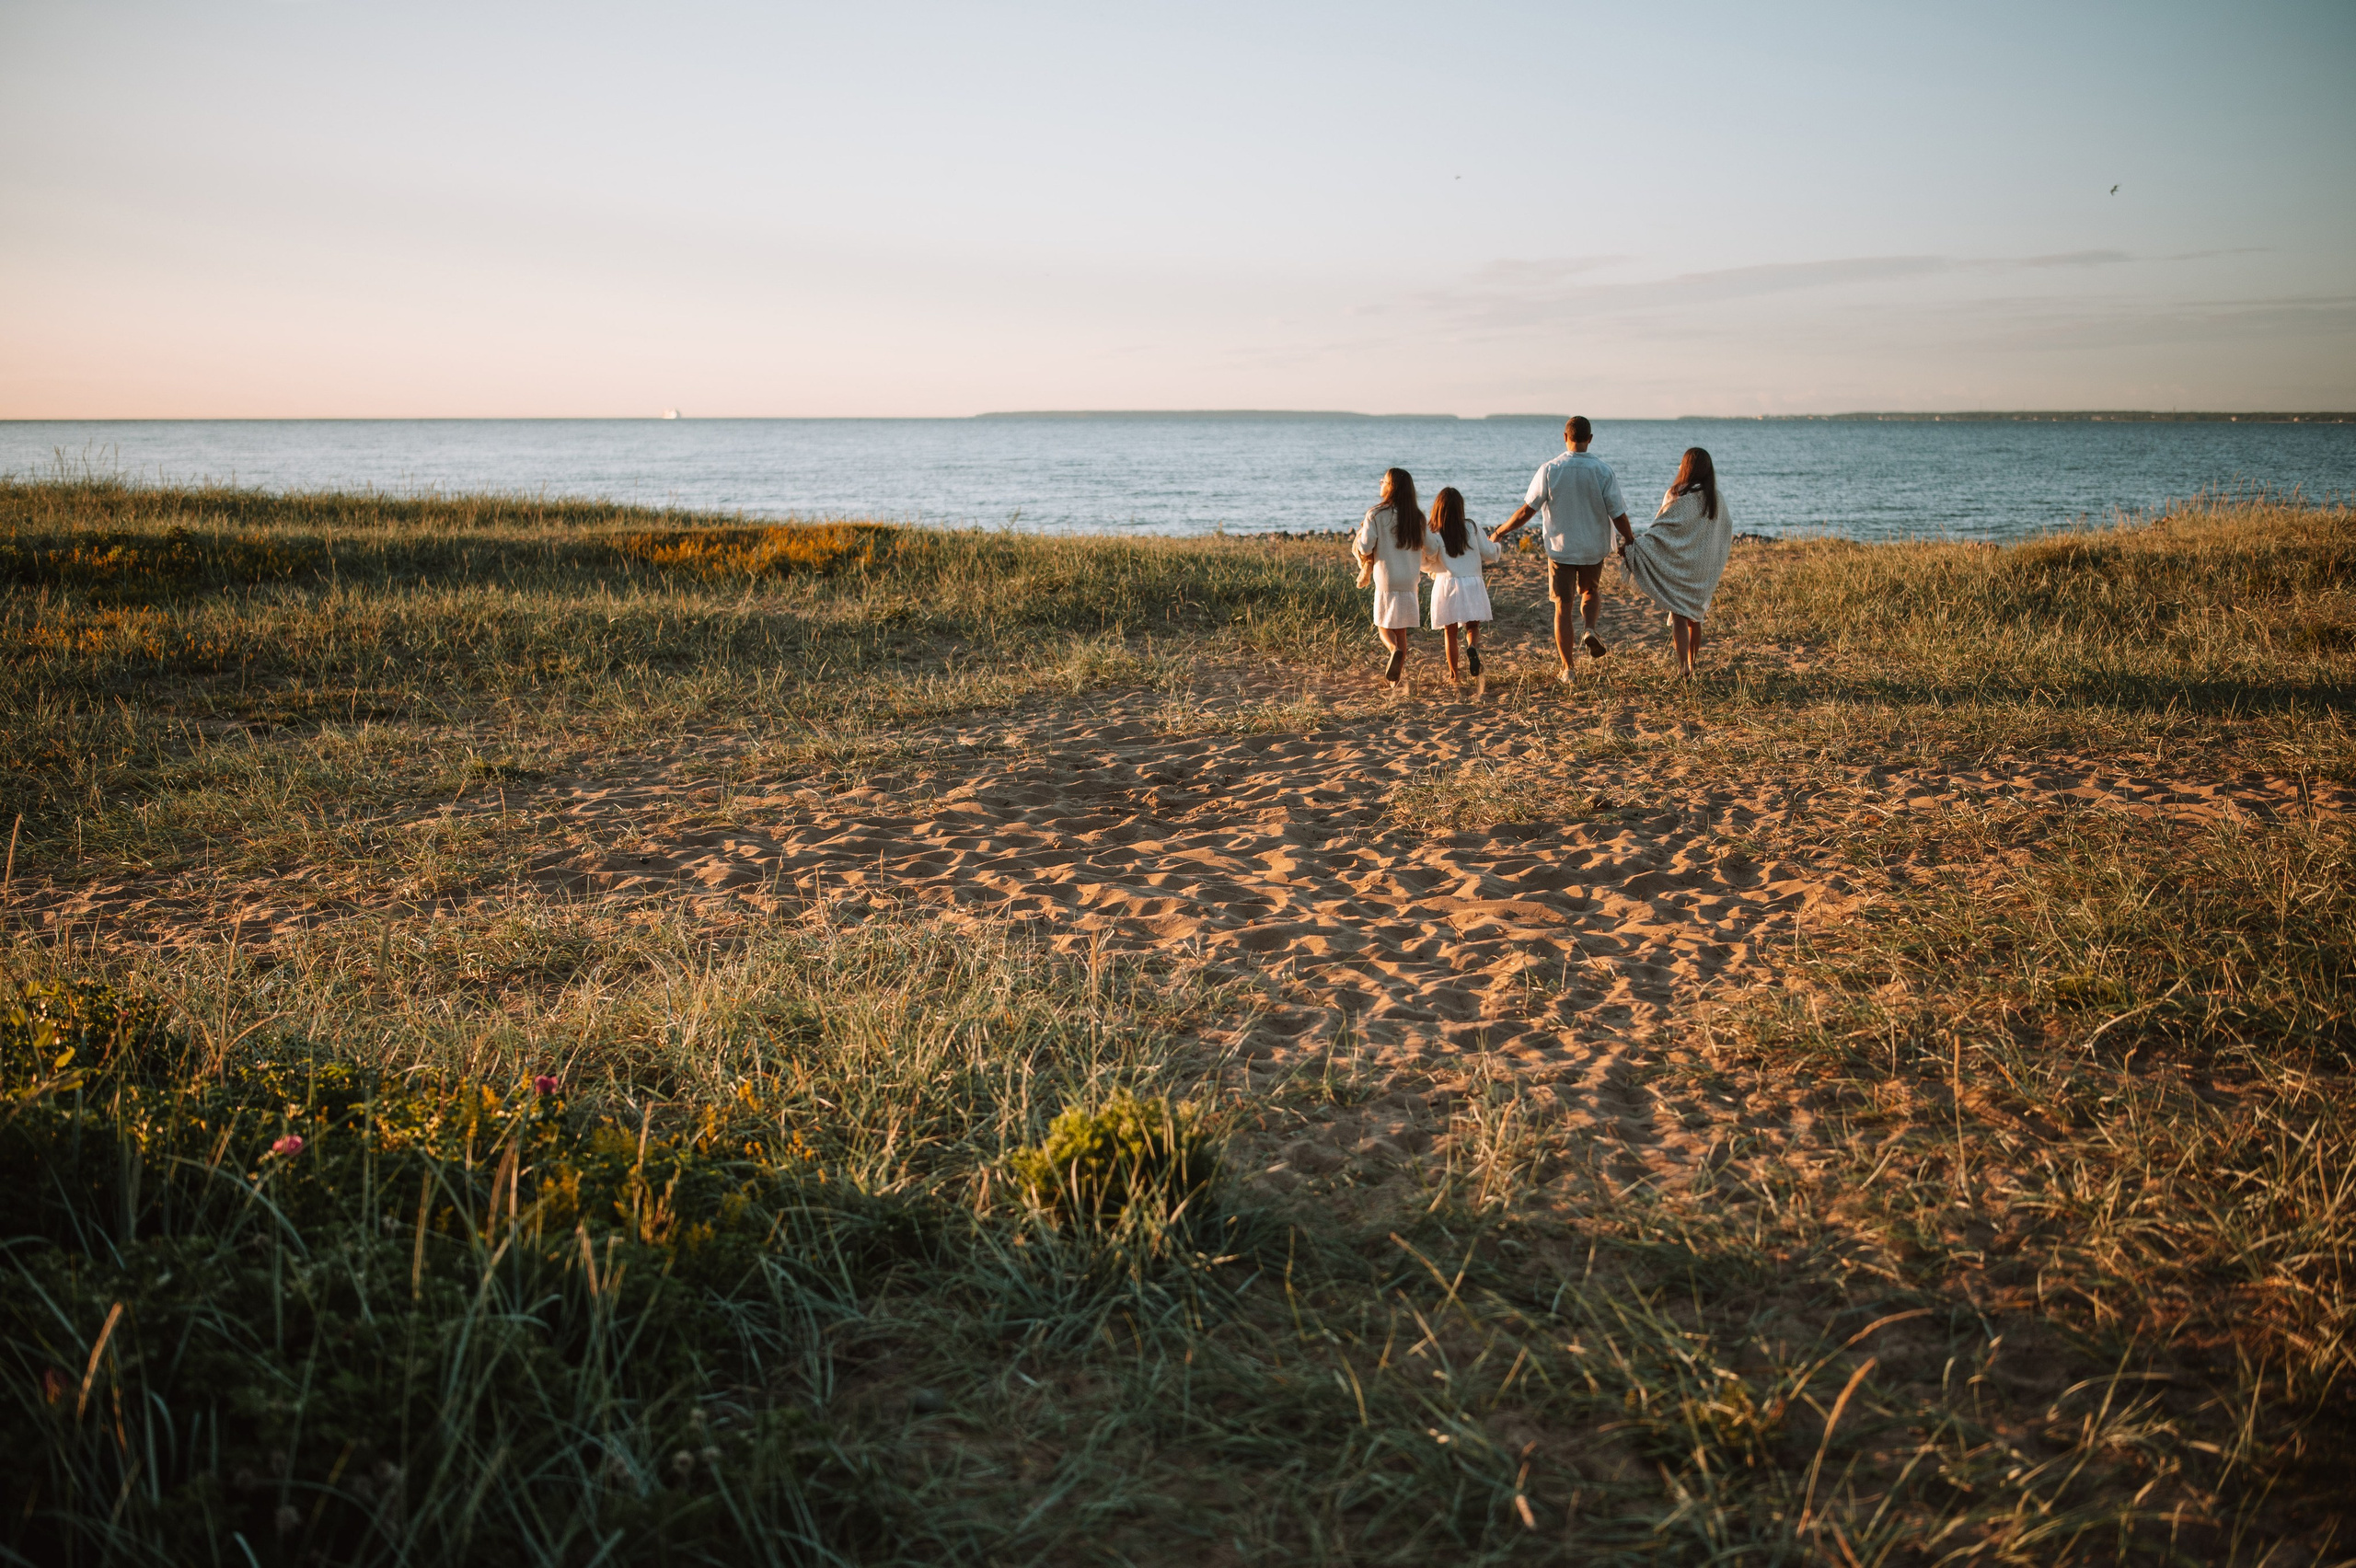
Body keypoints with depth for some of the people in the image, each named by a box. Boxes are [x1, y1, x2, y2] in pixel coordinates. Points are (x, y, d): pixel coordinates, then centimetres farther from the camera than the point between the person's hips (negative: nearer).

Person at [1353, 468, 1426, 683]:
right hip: (1410, 580, 4)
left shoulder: (1376, 514, -9)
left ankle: (1395, 650, -23)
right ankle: (1395, 677, 13)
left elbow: (1365, 547, -11)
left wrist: (1361, 533, 9)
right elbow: (1422, 549, 12)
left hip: (1386, 579, -4)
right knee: (1401, 630, 13)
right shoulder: (1416, 516, 4)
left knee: (1384, 627, 9)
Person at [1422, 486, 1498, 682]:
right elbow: (1490, 554, 7)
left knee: (1450, 631, 10)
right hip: (1471, 584, 1)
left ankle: (1453, 674, 12)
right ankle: (1472, 647, -26)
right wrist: (1497, 545, 29)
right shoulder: (1471, 529, -1)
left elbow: (1427, 565, -3)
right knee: (1472, 627, 7)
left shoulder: (1433, 535, -7)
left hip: (1446, 585, -1)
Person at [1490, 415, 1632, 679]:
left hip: (1560, 548, -1)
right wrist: (1632, 542, 7)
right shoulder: (1604, 470, -10)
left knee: (1563, 607, 6)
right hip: (1594, 548, 1)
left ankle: (1567, 669, 8)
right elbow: (1618, 515, -9)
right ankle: (1590, 630, -2)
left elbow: (1527, 511, -9)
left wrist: (1498, 533, 4)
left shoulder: (1550, 470, -11)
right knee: (1590, 592, 27)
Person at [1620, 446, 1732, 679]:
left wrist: (1634, 547, -29)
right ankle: (1691, 665, 25)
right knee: (1694, 616, 17)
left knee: (1678, 616, -3)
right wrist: (1729, 542, 42)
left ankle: (1683, 665, -16)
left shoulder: (1679, 498, -16)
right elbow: (1726, 528, 19)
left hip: (1679, 567, -6)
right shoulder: (1717, 499, 3)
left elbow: (1661, 529, -25)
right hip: (1704, 568, 6)